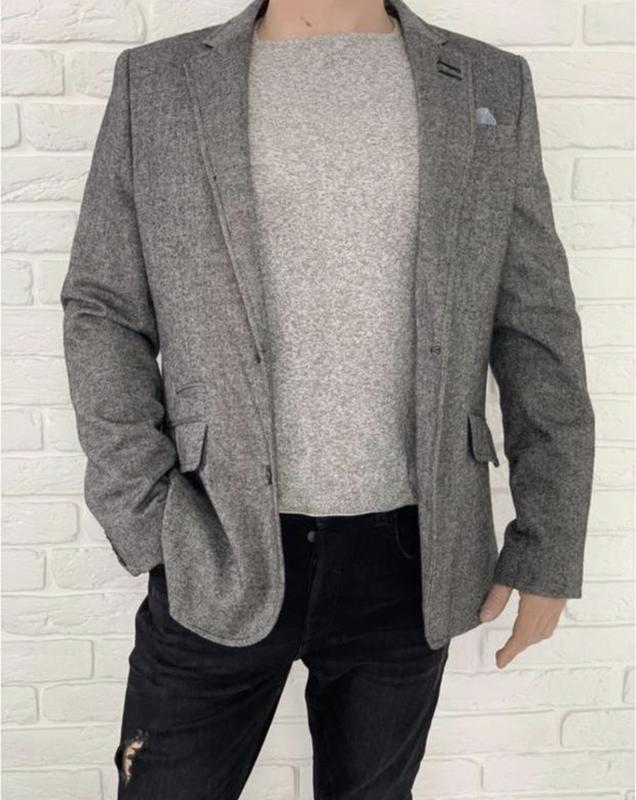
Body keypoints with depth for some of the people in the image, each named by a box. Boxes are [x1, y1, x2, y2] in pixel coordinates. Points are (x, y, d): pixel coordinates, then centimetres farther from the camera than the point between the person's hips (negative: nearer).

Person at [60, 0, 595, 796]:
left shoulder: (492, 87, 4)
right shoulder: (156, 81, 1)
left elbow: (536, 329, 3)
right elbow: (103, 312, 1)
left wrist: (550, 547, 0)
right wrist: (148, 528, -7)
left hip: (407, 559, 2)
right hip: (218, 555, 0)